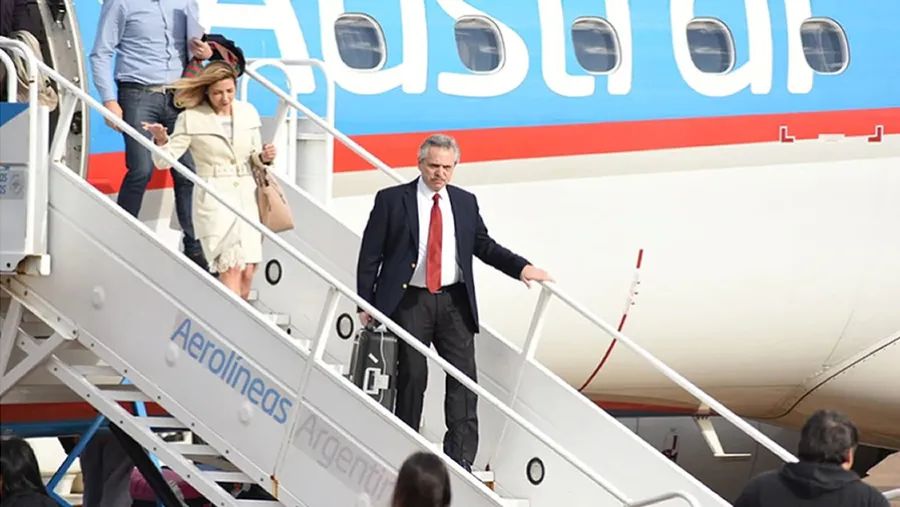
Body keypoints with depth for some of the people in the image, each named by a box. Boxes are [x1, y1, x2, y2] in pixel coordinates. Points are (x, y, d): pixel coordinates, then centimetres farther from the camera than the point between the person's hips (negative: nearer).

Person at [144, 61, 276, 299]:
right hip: (214, 199, -4)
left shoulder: (248, 113, 8)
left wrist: (264, 158, -5)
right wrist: (161, 140, -27)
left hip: (246, 196, 5)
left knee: (247, 272, -1)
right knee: (231, 268, -16)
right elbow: (165, 161, -7)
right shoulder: (192, 119, -5)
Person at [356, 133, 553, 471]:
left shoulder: (465, 203, 11)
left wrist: (521, 267, 1)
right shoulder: (391, 201, 0)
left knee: (464, 378, -5)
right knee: (412, 377, 0)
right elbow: (370, 255, 1)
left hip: (454, 302, 3)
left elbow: (485, 246, 17)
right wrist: (366, 303, -3)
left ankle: (461, 457, -6)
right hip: (409, 301, -3)